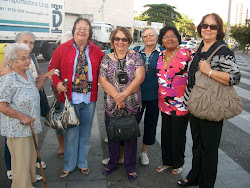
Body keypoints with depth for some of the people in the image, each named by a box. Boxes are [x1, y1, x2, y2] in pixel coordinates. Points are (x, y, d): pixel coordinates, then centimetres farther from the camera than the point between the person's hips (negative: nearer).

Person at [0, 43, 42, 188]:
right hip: (17, 129, -8)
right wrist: (22, 117, -19)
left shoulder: (29, 74, 6)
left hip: (31, 126, 8)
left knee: (32, 158, 21)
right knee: (22, 162, 2)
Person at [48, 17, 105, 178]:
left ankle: (83, 163, 33)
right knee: (71, 133, 7)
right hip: (69, 98, -2)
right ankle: (69, 165, 27)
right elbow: (52, 69, 4)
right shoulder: (62, 49, 0)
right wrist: (57, 83, -12)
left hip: (89, 99, 2)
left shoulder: (96, 51, 5)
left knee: (85, 133, 14)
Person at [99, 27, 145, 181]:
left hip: (133, 106, -1)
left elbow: (139, 77, -10)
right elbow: (102, 80, -3)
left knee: (131, 136, 10)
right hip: (111, 106, 2)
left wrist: (124, 95, -19)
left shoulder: (135, 57, 0)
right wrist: (116, 95, -16)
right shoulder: (107, 59, 4)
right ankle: (113, 163, 37)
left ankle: (131, 167, 29)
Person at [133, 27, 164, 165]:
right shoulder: (136, 51, 4)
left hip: (154, 95, 0)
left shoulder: (162, 52, 0)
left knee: (151, 124, 11)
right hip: (136, 94, 1)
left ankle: (144, 152, 30)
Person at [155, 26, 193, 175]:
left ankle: (178, 164, 30)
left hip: (181, 103, -6)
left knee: (178, 134, 8)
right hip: (164, 103, 6)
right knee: (166, 133, 15)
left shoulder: (186, 53, -11)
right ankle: (167, 162, 33)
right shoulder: (160, 55, 9)